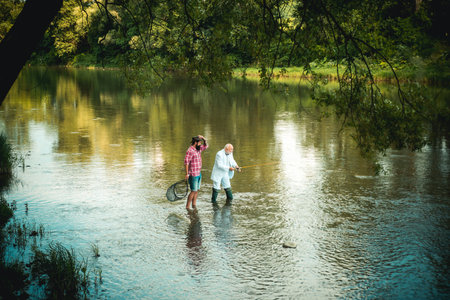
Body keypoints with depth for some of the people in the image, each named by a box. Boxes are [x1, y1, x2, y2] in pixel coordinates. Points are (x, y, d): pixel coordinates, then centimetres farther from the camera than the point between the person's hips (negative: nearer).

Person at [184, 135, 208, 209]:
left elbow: (205, 146, 26)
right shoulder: (190, 151, -16)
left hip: (199, 174, 9)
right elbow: (186, 162, -19)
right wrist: (187, 174, -22)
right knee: (193, 191, -7)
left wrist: (204, 139, 6)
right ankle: (187, 207, 0)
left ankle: (194, 206, 16)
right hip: (193, 175, -9)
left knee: (197, 191, 10)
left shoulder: (198, 149, 10)